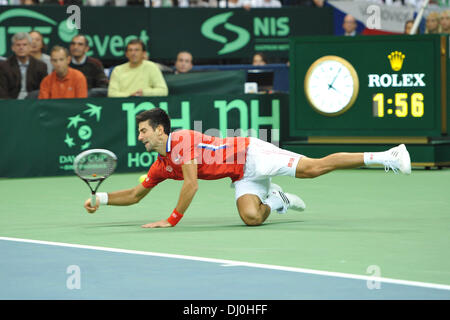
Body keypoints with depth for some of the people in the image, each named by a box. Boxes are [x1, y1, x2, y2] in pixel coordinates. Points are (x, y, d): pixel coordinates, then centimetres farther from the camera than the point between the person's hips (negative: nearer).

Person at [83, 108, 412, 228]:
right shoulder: (161, 166, 11)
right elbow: (135, 194, 21)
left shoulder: (182, 140, -16)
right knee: (251, 217, -20)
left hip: (253, 154, -7)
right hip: (243, 177, 7)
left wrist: (172, 220, -20)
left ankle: (386, 156, -19)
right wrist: (100, 199, 10)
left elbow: (192, 184, -24)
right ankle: (276, 200, 13)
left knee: (313, 168, -19)